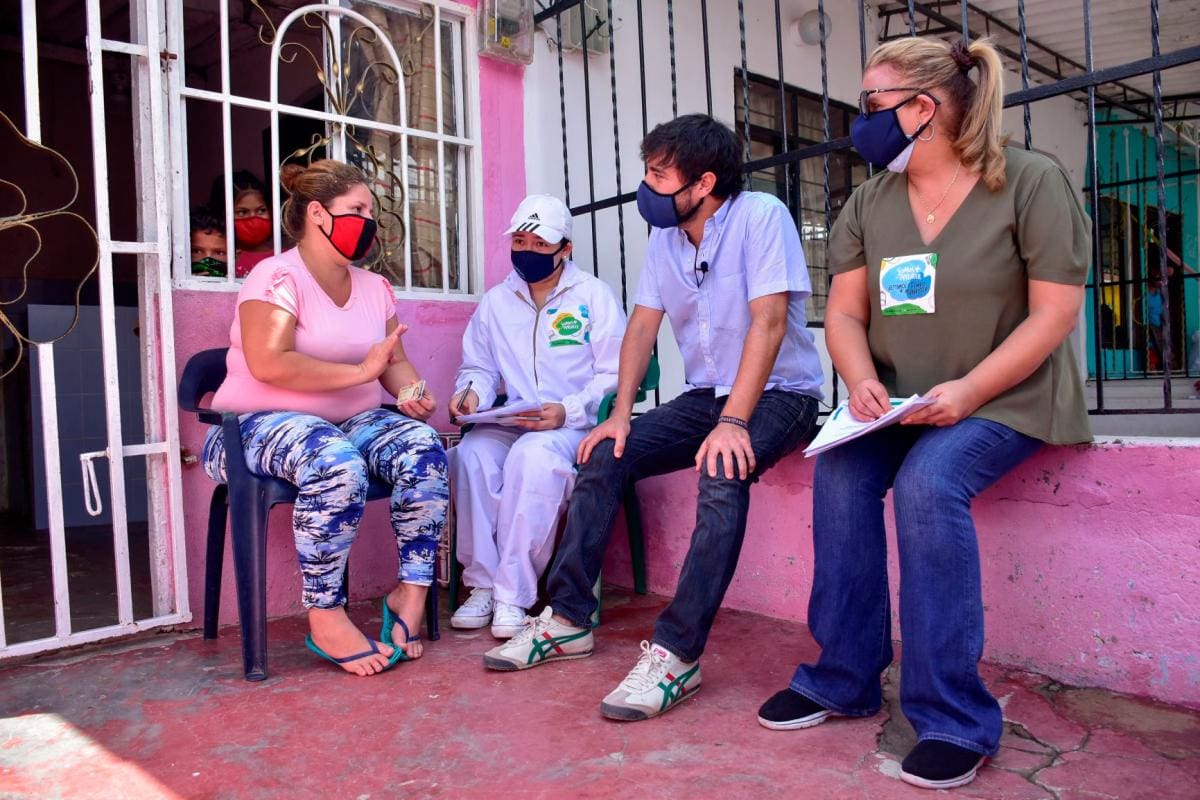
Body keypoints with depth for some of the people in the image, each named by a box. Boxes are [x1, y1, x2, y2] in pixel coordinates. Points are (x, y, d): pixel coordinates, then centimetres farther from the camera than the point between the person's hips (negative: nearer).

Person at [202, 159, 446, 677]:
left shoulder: (375, 286, 14)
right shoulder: (278, 276, -8)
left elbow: (396, 362, 11)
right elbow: (268, 365, -23)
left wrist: (411, 393, -12)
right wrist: (360, 371, -21)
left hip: (354, 421, 6)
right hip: (266, 422, -6)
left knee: (422, 446, -24)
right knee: (336, 463, -38)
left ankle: (411, 594, -16)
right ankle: (325, 617, -24)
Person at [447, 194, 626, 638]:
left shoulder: (594, 295, 3)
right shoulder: (496, 301, 16)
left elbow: (615, 376, -4)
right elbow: (479, 366, 19)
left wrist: (567, 411, -19)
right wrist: (472, 391, -6)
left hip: (577, 426, -4)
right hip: (512, 425, 4)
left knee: (534, 454, -36)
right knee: (471, 453, -29)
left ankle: (512, 595, -28)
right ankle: (482, 584, -18)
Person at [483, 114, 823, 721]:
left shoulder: (761, 216, -15)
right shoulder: (665, 235, 5)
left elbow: (769, 323, -24)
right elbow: (642, 326, 4)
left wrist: (732, 422, -32)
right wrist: (621, 414, -8)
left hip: (780, 393, -6)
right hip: (705, 396, 7)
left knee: (722, 474, -35)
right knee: (605, 457, -8)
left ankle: (676, 654, -29)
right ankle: (567, 619, 1)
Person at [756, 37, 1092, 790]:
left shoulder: (1032, 181, -8)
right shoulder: (869, 202, 5)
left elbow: (1054, 313, -11)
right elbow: (844, 312, 3)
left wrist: (968, 392, -23)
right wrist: (862, 381, -18)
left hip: (1007, 397, -4)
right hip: (903, 401, 4)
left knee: (928, 483, -32)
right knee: (839, 472, -24)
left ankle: (955, 717, -20)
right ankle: (844, 679, -9)